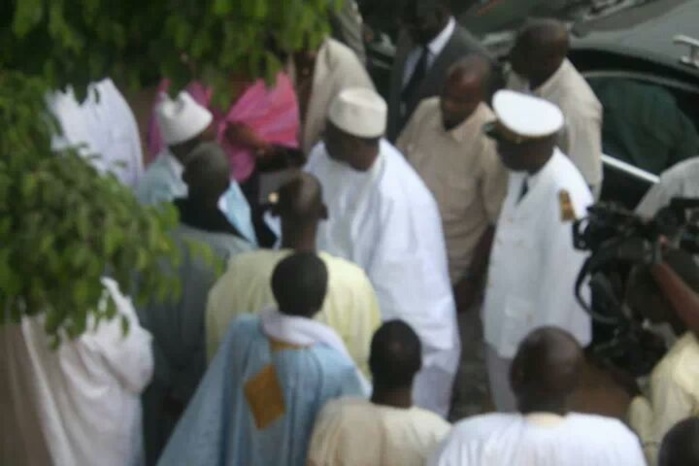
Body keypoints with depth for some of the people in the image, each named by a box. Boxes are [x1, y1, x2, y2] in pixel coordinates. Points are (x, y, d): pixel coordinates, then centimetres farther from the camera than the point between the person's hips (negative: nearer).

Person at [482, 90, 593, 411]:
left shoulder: (563, 196, -33)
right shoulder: (524, 170, -8)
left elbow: (561, 278, -26)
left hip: (536, 331, -8)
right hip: (505, 322, 8)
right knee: (507, 412, 28)